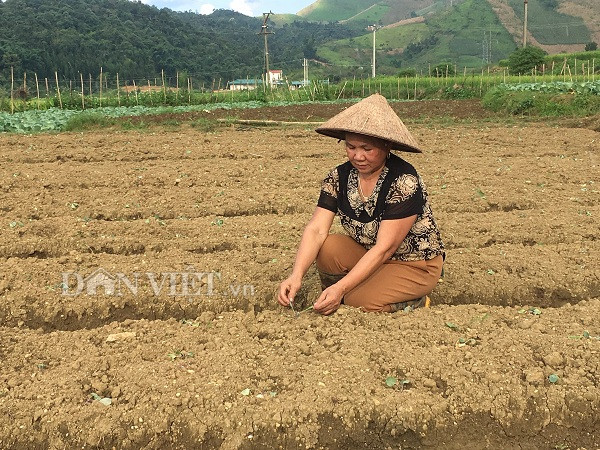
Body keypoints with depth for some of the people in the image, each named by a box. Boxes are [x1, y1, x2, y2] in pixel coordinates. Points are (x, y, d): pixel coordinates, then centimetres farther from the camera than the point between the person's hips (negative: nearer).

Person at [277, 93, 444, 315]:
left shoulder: (404, 182, -25)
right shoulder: (339, 177, -8)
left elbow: (384, 248, -29)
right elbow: (316, 230, -18)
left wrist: (341, 288, -38)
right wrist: (296, 275, -35)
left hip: (416, 265, -5)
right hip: (368, 255, 5)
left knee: (360, 303, -27)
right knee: (327, 249, -23)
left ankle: (417, 303, 1)